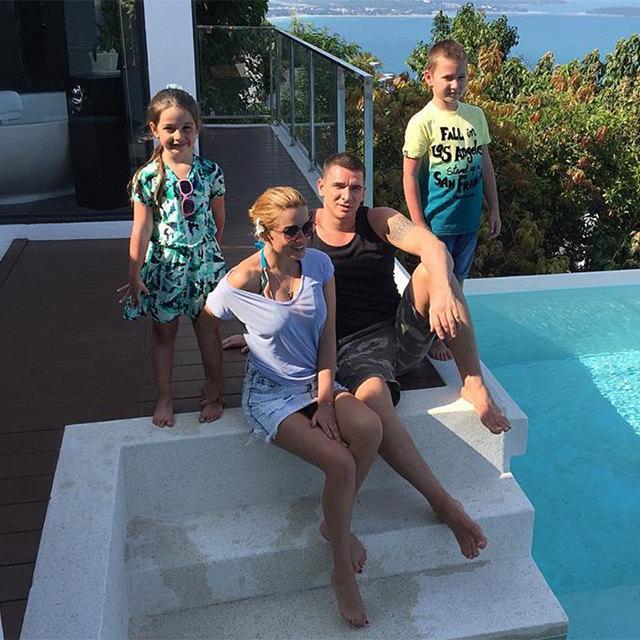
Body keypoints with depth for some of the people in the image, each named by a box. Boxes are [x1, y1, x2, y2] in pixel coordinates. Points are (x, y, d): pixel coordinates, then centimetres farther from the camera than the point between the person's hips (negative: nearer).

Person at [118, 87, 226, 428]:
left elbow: (218, 220, 7)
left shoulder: (210, 171, -4)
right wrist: (134, 275, -7)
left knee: (210, 330, 11)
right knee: (164, 333, 12)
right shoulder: (147, 177, -9)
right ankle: (164, 399, 29)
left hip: (204, 262, 1)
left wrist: (208, 253, 10)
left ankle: (213, 393, 30)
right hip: (164, 265, -1)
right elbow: (141, 230, -7)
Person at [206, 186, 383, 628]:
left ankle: (337, 522, -1)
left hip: (318, 380, 5)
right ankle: (343, 572, -3)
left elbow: (328, 338, -2)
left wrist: (325, 399, -10)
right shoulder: (241, 282, -16)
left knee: (370, 428, -27)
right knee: (341, 463, -25)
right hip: (270, 392, -4)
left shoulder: (319, 264, -4)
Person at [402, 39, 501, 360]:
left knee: (457, 282, 17)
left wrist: (494, 208, 12)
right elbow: (409, 175, -12)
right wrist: (419, 225, -14)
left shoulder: (475, 115, 4)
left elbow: (485, 162, 13)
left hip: (469, 220, 5)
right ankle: (433, 338, 25)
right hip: (436, 222, -5)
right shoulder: (422, 122, -12)